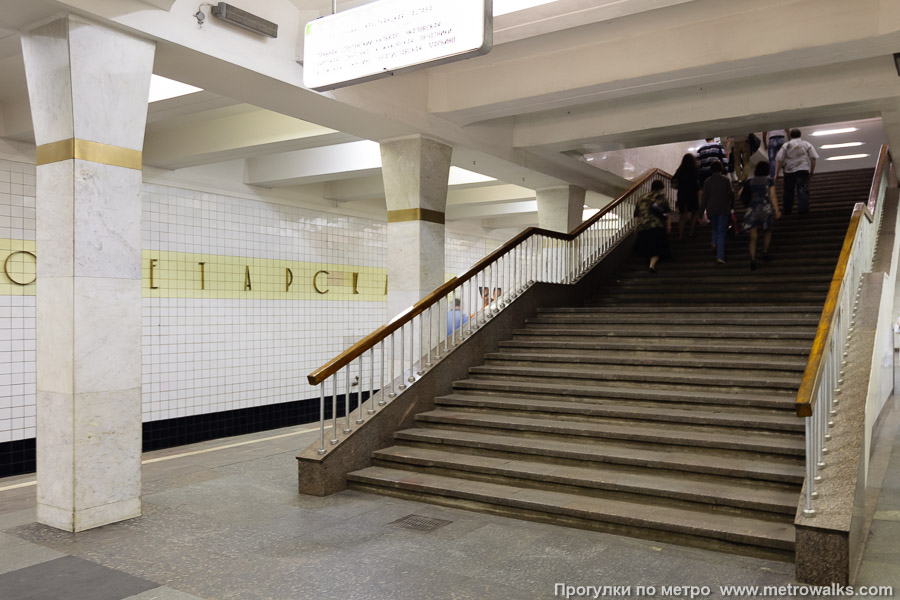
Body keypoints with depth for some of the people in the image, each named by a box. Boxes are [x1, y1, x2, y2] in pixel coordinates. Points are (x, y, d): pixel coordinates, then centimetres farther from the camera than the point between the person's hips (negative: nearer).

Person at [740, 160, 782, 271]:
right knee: (767, 231, 24)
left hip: (752, 209, 1)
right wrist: (776, 210, -2)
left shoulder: (749, 181, 8)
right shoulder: (769, 180, 2)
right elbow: (773, 196, -3)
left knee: (753, 237, -1)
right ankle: (765, 252, 14)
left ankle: (753, 259, -14)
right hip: (766, 208, -1)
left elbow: (741, 194, 5)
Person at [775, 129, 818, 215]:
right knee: (803, 190, -5)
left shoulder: (785, 146, 6)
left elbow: (779, 160, -2)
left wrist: (776, 173, -1)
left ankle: (787, 211, 12)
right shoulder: (807, 144, 10)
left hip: (789, 171, 1)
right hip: (803, 169, 0)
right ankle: (803, 209, -18)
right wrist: (812, 171, 13)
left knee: (788, 192, 8)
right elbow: (813, 158, 5)